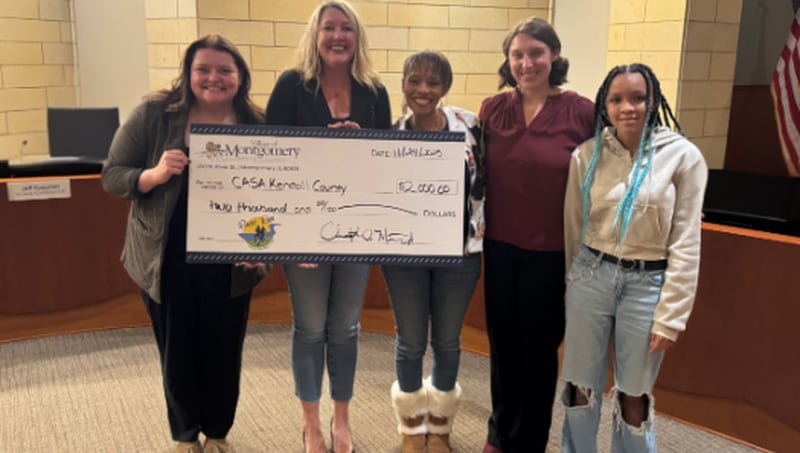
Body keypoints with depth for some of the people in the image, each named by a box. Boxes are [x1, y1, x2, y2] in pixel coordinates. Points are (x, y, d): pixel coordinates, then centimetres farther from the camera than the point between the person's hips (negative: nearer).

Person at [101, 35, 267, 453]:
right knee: (178, 353, 13)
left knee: (223, 351, 13)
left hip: (230, 262, 1)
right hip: (167, 260, -1)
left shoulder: (257, 126, -4)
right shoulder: (153, 114, -8)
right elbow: (112, 176, -5)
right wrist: (154, 175, -25)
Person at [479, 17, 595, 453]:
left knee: (538, 346, 12)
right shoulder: (492, 109, 0)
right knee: (502, 342, 16)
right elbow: (478, 173, 7)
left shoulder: (581, 111, -9)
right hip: (500, 246, 3)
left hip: (552, 251, -3)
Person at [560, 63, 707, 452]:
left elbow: (685, 244, -6)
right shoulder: (587, 154, -2)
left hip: (647, 283, -2)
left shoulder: (683, 156, -7)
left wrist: (671, 315, -7)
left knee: (633, 396, 10)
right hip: (591, 276, 2)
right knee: (581, 387, 12)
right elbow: (573, 228, 7)